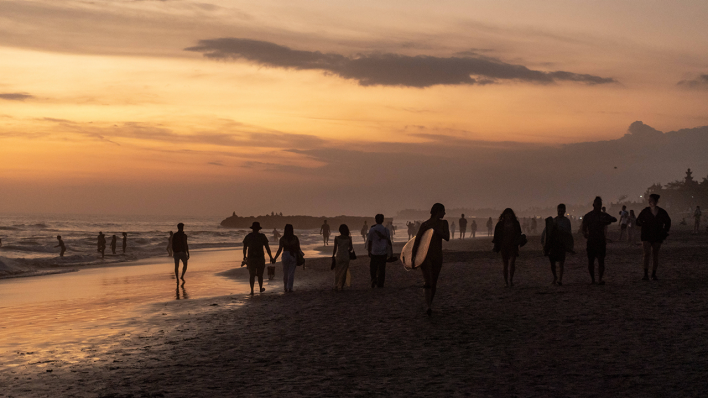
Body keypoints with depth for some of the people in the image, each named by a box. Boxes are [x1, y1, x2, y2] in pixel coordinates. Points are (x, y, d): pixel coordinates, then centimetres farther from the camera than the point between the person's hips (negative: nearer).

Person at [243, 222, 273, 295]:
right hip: (260, 258, 0)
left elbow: (244, 248, 7)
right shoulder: (262, 236, -3)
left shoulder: (248, 236, 0)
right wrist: (271, 257, 3)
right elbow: (267, 247, -4)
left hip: (251, 258, 0)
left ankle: (252, 290, -10)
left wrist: (244, 257, 24)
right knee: (260, 274, 17)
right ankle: (261, 288, 34)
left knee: (252, 275, 3)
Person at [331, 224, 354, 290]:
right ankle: (340, 286, 13)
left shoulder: (337, 238, -8)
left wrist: (333, 256, 6)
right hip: (346, 257, 0)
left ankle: (336, 286, 15)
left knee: (337, 272, 14)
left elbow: (335, 248, -6)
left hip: (338, 256, 0)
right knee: (343, 272, 11)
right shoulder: (348, 238, -5)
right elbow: (351, 248, 2)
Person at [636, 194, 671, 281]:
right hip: (646, 236, -1)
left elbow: (668, 222, 18)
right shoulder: (645, 211, 0)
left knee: (655, 255, 4)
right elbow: (638, 222, 5)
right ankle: (646, 274, -14)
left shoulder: (662, 212, 3)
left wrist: (665, 231, 7)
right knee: (646, 254, -13)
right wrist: (642, 223, -18)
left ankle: (653, 274, 12)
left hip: (657, 237, 1)